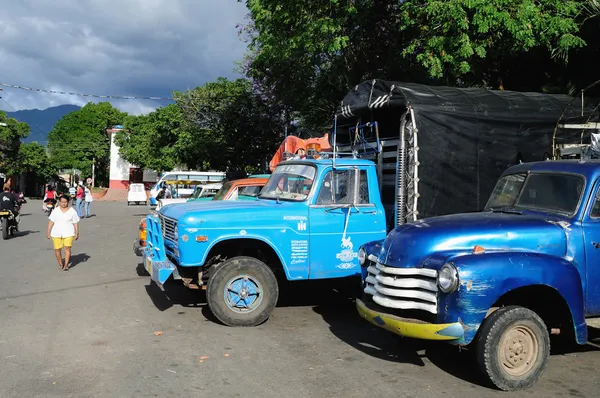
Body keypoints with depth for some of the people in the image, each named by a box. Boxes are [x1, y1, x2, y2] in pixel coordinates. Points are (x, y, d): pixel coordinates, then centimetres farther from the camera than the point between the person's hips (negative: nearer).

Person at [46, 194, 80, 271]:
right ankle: (60, 264, 20)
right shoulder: (55, 211, 5)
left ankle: (66, 265, -9)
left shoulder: (72, 211, 1)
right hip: (56, 233, 2)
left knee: (67, 248, -14)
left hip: (68, 233, -2)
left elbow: (75, 223, 3)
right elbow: (51, 222, 6)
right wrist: (48, 232, 2)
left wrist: (77, 233, -1)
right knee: (57, 249, 2)